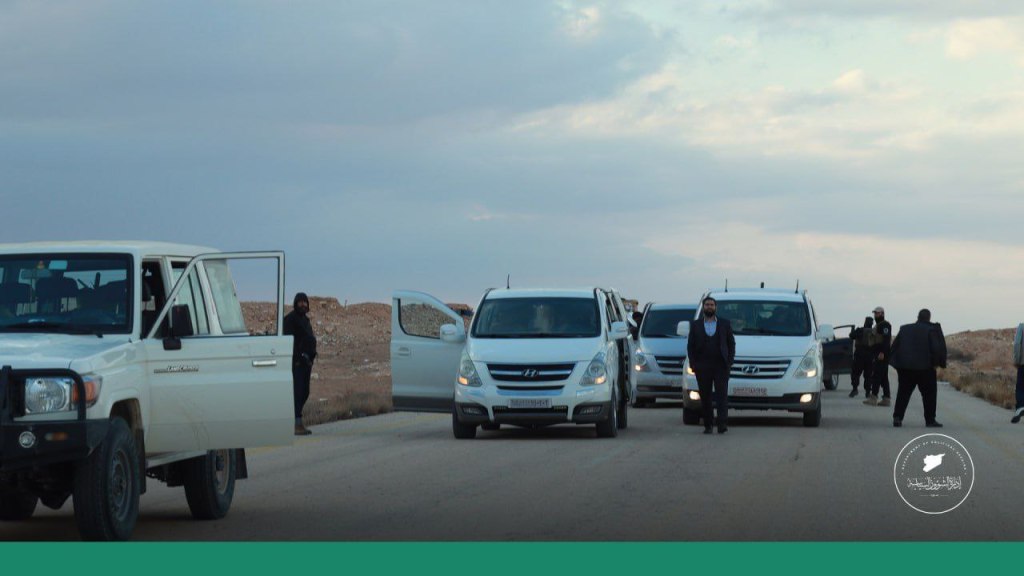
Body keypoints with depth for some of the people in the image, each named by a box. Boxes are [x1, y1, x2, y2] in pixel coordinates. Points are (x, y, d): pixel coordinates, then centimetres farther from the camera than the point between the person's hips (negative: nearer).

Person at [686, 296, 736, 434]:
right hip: (702, 367, 1)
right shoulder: (695, 325, 10)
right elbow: (690, 346, 9)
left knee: (722, 395, -9)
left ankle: (722, 423, -15)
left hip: (721, 366, -1)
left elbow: (731, 344, 10)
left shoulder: (725, 324, 9)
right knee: (705, 397, 3)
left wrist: (729, 361, -2)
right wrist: (693, 363, -2)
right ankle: (707, 425, 7)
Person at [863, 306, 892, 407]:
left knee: (876, 375, -15)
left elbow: (886, 339, -21)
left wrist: (882, 353, -29)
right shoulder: (878, 325, 24)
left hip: (882, 354, -11)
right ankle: (886, 398, 12)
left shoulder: (885, 325, -9)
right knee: (883, 377, 10)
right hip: (877, 354, 11)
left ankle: (873, 398, -20)